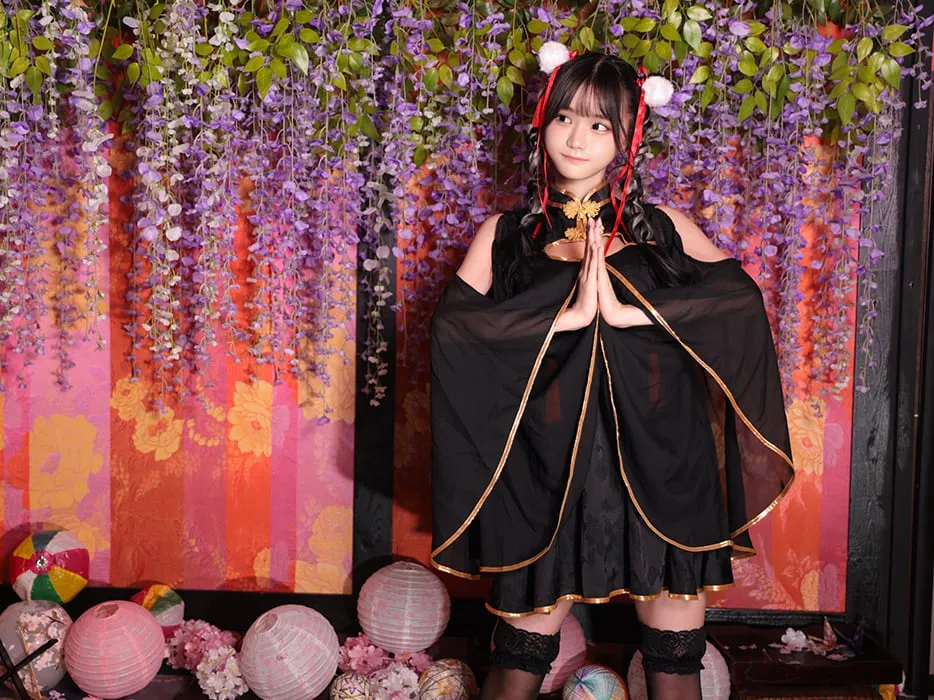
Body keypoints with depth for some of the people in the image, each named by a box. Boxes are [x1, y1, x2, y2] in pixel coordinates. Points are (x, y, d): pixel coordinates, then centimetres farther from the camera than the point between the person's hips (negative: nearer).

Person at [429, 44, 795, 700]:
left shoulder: (664, 229, 9)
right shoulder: (506, 235, 8)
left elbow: (742, 297, -6)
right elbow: (453, 324, -9)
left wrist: (630, 311, -16)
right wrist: (566, 313, -17)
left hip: (661, 475, 1)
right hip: (545, 479, 0)